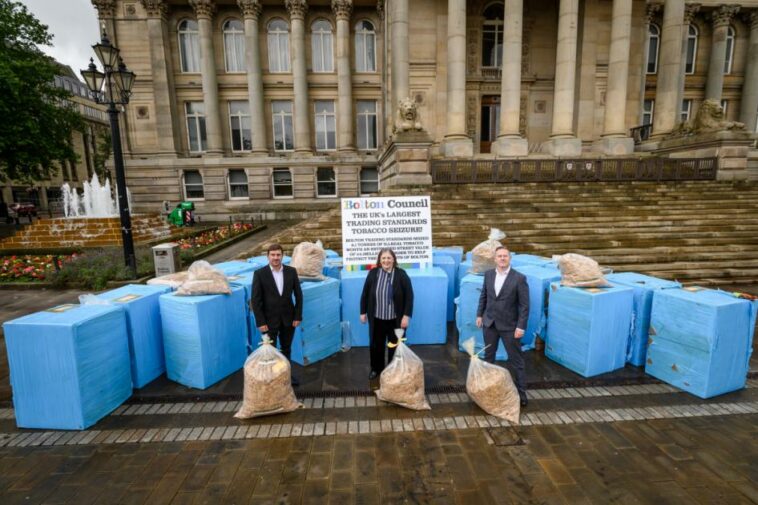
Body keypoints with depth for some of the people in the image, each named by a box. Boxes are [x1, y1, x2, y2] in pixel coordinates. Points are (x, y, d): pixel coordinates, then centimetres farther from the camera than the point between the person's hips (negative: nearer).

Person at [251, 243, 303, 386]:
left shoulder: (291, 271, -3)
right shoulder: (259, 274, -10)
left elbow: (298, 295, 1)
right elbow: (255, 300, -9)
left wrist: (298, 316, -3)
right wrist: (260, 322, -13)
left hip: (288, 318, 3)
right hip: (269, 320, -3)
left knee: (286, 349, 18)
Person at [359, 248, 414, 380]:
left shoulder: (401, 274, -10)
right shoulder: (372, 273, -4)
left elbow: (409, 296, -9)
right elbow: (365, 294, 4)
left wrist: (406, 315, -13)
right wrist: (363, 312, 4)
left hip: (395, 319, -2)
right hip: (377, 318, 2)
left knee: (395, 346, 14)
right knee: (375, 345, 15)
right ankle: (376, 369, 38)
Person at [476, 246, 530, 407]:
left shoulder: (519, 278, -13)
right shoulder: (488, 274, 0)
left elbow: (524, 305, -12)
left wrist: (521, 326, -15)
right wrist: (479, 314, 9)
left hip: (509, 325, -4)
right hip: (490, 323, 4)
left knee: (515, 359, 6)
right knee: (488, 356, 17)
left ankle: (521, 392, 19)